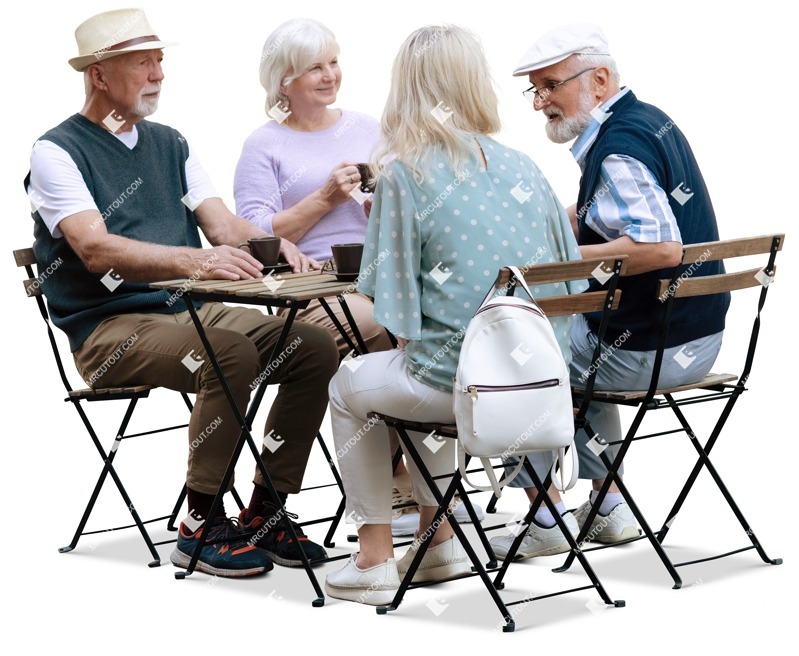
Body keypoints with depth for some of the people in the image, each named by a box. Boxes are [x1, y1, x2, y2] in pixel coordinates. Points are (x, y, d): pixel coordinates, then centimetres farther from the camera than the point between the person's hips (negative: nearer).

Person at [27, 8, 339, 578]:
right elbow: (96, 249, -21)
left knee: (316, 348, -14)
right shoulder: (58, 152, -5)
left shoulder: (170, 144, 18)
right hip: (110, 328, -7)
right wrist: (190, 260, -37)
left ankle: (264, 515, -6)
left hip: (191, 310, 7)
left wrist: (276, 245, -15)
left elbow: (222, 224, 9)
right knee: (232, 354, -33)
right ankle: (201, 526, -20)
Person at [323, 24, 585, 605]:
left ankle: (375, 558, 23)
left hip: (459, 380, -5)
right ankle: (439, 539, 35)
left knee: (351, 388, 26)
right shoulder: (522, 167, 5)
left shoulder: (403, 172, -9)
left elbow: (395, 294, -9)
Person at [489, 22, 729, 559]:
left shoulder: (617, 149, -21)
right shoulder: (650, 120, 10)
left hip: (651, 352, -10)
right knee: (572, 340, 35)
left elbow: (661, 248, -33)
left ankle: (548, 520, 14)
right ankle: (608, 507, 33)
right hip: (698, 334, 10)